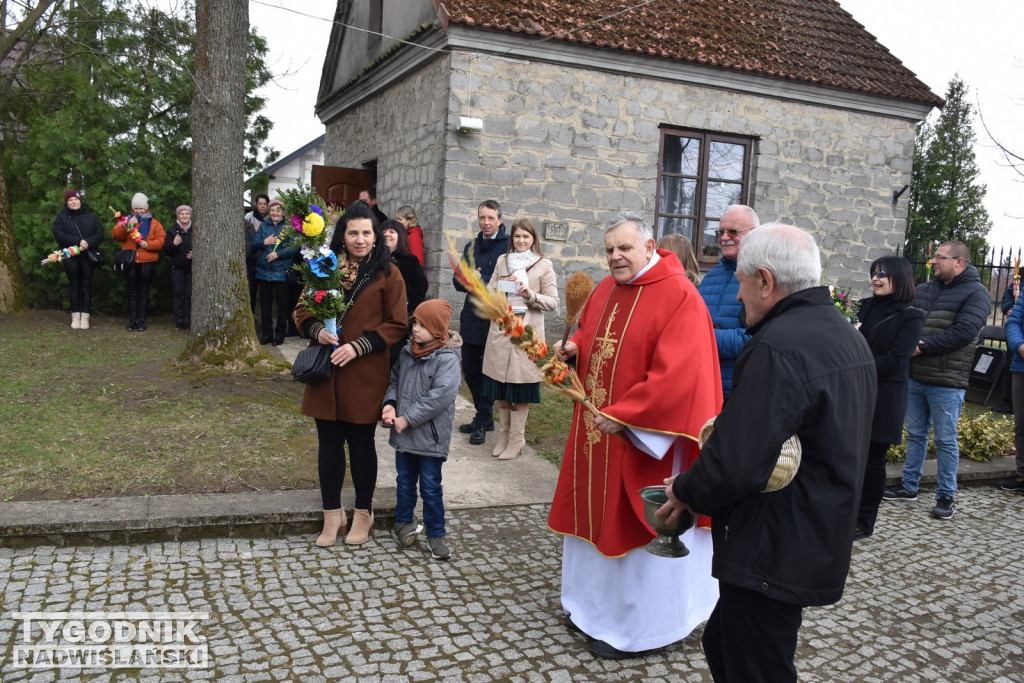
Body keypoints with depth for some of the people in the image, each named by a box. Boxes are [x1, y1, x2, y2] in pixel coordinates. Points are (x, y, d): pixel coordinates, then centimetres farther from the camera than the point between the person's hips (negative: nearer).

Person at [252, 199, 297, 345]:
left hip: (281, 271, -4)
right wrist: (264, 242, -15)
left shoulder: (288, 227, -3)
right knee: (265, 303, 10)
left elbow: (294, 248, -11)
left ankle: (280, 333, 13)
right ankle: (267, 333, 19)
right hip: (264, 271, 4)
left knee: (282, 303, 2)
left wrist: (278, 254, -19)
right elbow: (253, 243, 4)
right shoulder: (263, 225, 9)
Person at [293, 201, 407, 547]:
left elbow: (396, 325, -5)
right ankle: (332, 514, 26)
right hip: (326, 371, 3)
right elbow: (301, 311, 10)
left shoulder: (387, 274, -3)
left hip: (365, 374, -3)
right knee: (329, 442, 10)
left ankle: (363, 513, 27)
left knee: (361, 442, 9)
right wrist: (318, 330, -11)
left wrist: (358, 346, -16)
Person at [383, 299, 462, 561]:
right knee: (405, 482, 20)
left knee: (431, 487, 4)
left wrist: (408, 419, -22)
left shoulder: (447, 359, -17)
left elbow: (441, 396, -25)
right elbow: (394, 381, 16)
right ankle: (403, 522, 39)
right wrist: (389, 403, -5)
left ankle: (435, 534, 19)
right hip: (403, 434, 6)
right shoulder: (407, 353, 5)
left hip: (431, 437, -6)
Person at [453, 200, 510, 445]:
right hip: (471, 318, 7)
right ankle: (484, 417, 31)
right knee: (470, 369, 14)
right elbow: (458, 281, 9)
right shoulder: (471, 247, 14)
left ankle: (483, 421, 17)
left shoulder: (509, 246, -8)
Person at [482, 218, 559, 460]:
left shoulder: (544, 265, 0)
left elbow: (552, 302, -1)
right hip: (500, 330, 4)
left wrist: (530, 294, -18)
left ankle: (516, 440, 13)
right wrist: (503, 288, -8)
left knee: (520, 388, 1)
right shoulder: (502, 260, 10)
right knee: (500, 387, 9)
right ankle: (503, 435, 24)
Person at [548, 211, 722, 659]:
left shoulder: (678, 297, -17)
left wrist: (623, 415, -24)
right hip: (598, 427, 8)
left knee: (636, 524, 3)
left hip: (643, 437, -8)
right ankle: (597, 605, 35)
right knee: (598, 512, 17)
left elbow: (676, 374, -24)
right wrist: (573, 349, -1)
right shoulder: (605, 290, 8)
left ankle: (636, 627, 21)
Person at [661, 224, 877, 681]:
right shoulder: (847, 335, 8)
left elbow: (735, 465, -30)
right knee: (720, 645, 23)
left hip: (771, 557, -9)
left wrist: (685, 492, -9)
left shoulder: (778, 347, -24)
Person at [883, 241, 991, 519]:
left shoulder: (975, 293, -7)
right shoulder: (922, 290, 12)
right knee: (915, 434, 15)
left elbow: (962, 332, -18)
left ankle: (946, 496, 15)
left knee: (946, 440, 3)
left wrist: (922, 347, -18)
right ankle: (909, 486, 26)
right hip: (914, 377, 6)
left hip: (946, 382, -6)